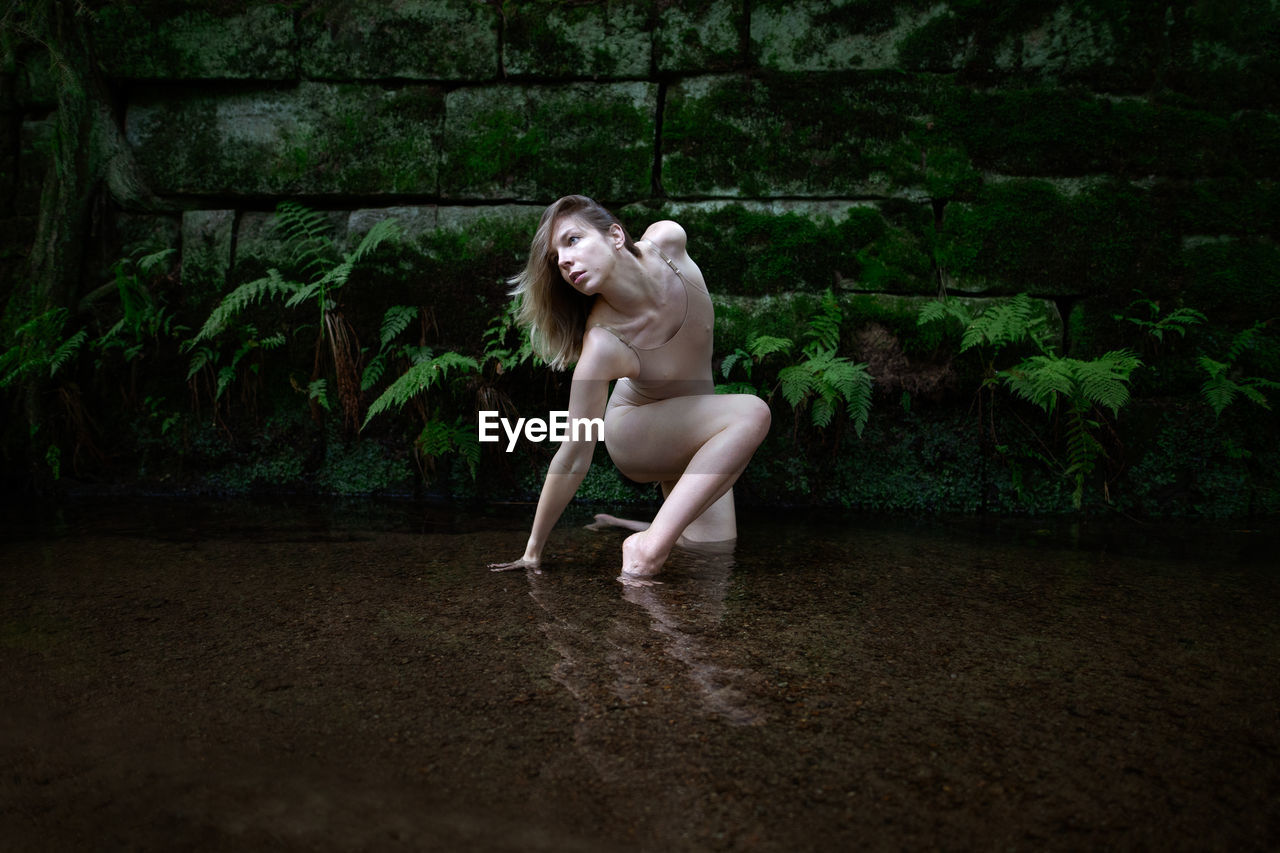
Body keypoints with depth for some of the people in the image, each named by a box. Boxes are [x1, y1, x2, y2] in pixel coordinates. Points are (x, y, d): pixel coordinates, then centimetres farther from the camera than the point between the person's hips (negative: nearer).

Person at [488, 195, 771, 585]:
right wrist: (533, 551, -23)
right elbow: (574, 458, -29)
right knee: (751, 413, -34)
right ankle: (648, 548, -30)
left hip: (691, 428, 6)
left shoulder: (668, 241, -26)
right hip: (636, 435, -6)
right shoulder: (602, 344, -37)